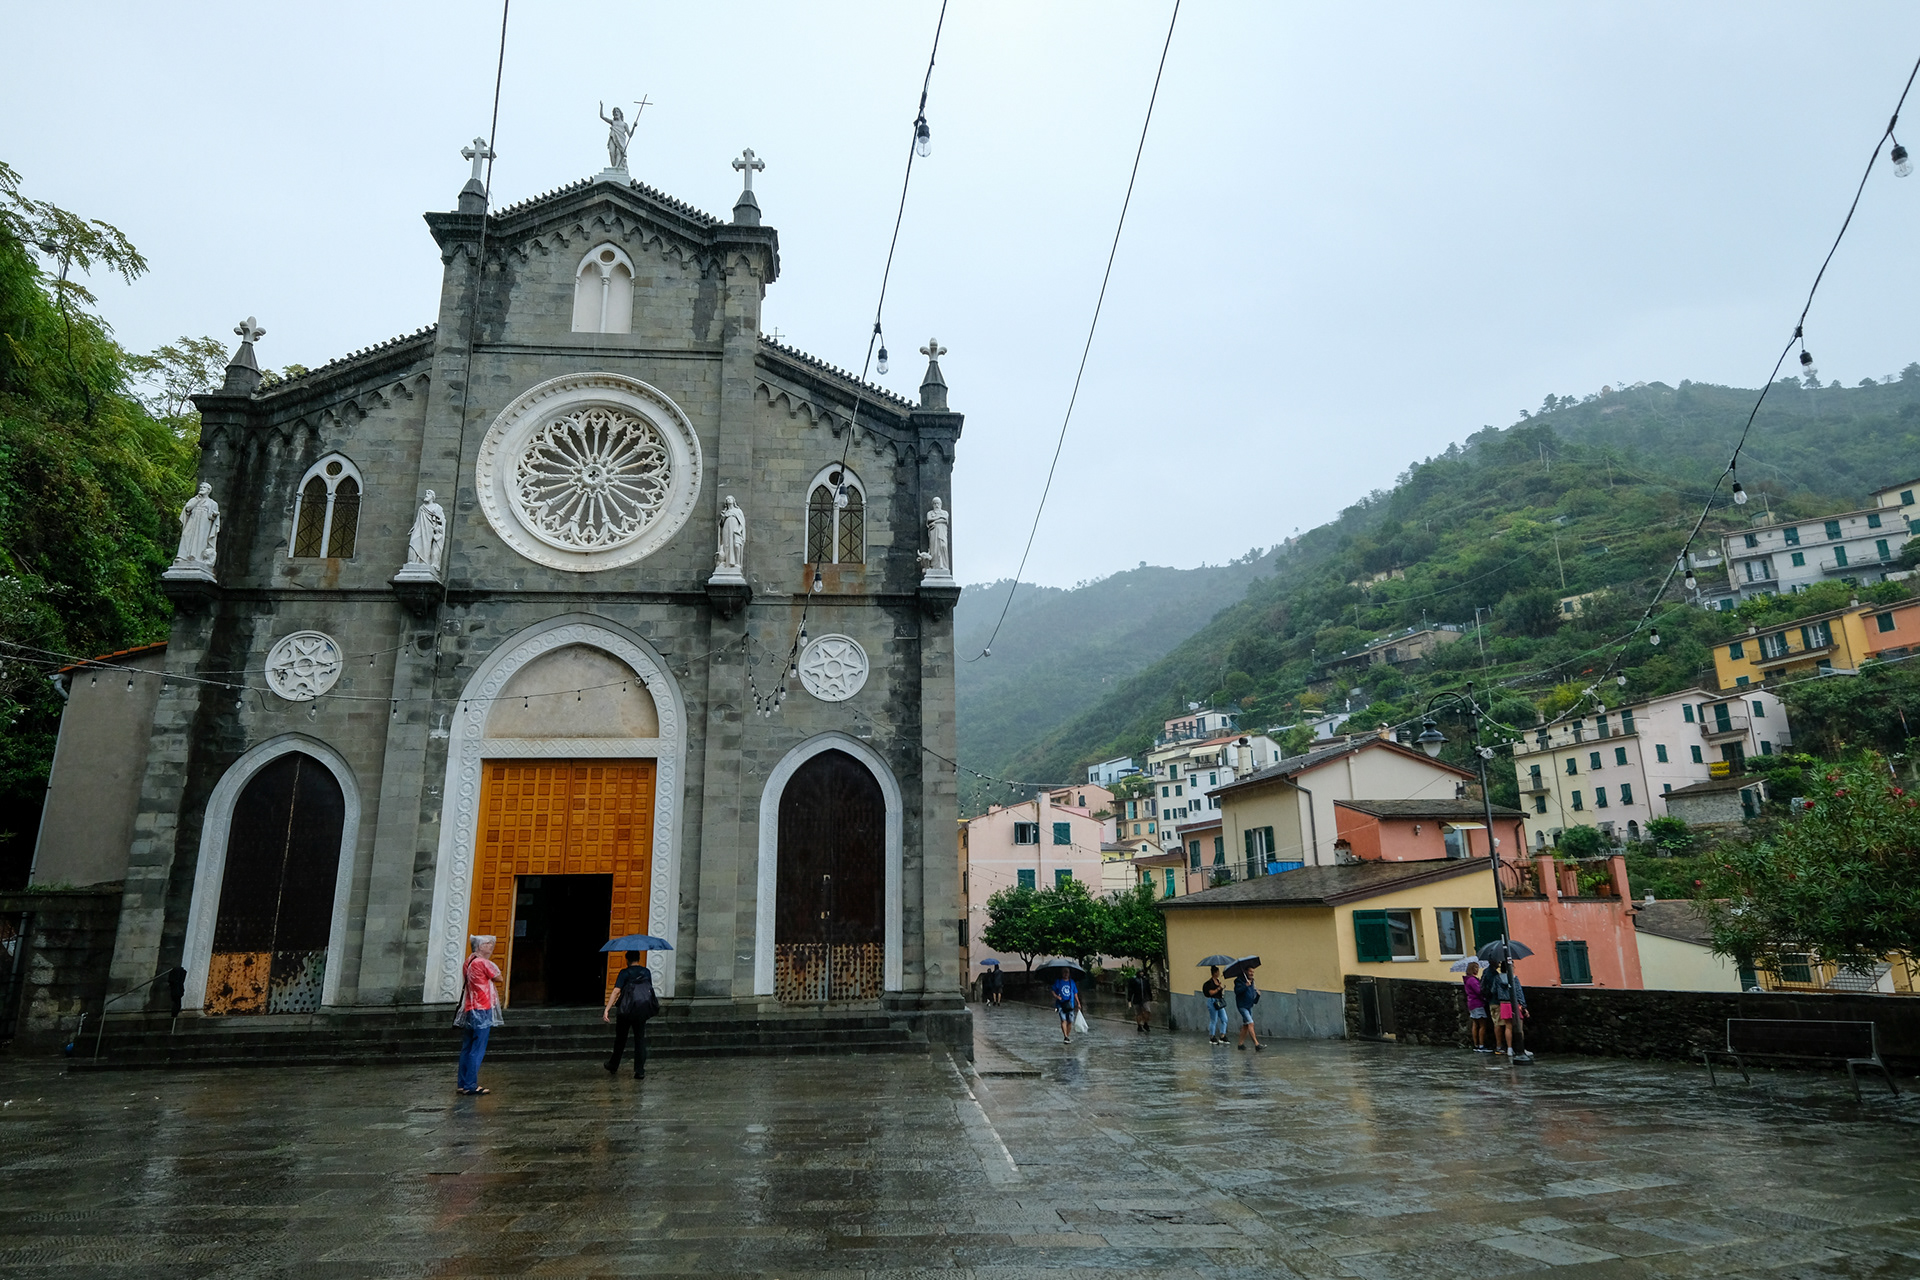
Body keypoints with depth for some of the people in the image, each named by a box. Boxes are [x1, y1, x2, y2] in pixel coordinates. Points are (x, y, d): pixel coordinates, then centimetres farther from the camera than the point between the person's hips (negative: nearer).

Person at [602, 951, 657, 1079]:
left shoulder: (624, 973, -6)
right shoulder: (646, 972, 6)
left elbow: (616, 991, -17)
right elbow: (650, 989, 12)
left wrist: (607, 1009, -22)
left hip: (627, 1010, -2)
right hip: (642, 1010, 2)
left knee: (620, 1038, 16)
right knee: (640, 1039, 8)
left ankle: (613, 1067, 29)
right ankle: (640, 1071, 3)